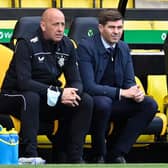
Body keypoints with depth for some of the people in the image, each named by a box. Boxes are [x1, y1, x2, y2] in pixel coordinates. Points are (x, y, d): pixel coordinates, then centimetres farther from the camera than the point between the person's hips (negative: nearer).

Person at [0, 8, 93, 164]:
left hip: (49, 100, 6)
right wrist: (58, 93, -33)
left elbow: (76, 81, 0)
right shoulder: (26, 45, -17)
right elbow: (23, 82, -28)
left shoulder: (67, 46, 0)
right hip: (17, 97, -6)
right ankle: (29, 156, -36)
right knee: (31, 97, -39)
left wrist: (71, 93, -26)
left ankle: (73, 156, -9)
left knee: (86, 101, -14)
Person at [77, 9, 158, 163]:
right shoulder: (86, 47, -14)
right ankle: (99, 155, -16)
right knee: (103, 102, -39)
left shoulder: (123, 48, 8)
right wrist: (122, 92, -26)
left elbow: (129, 81, 9)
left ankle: (115, 153, -6)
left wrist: (135, 92, -17)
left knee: (150, 105, -13)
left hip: (115, 102, 7)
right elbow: (88, 86, -22)